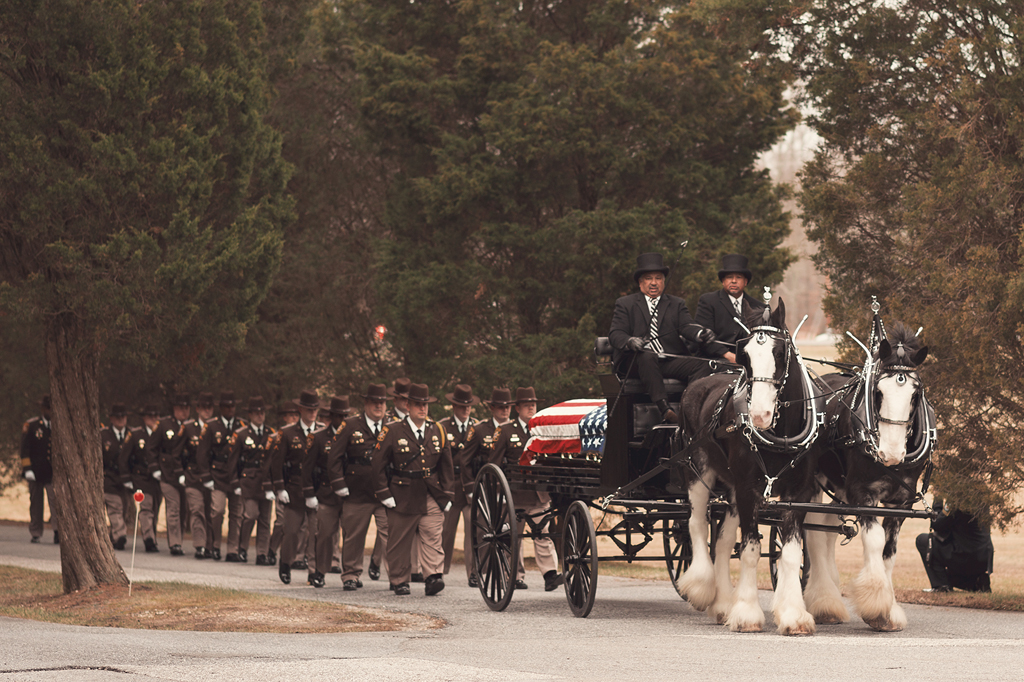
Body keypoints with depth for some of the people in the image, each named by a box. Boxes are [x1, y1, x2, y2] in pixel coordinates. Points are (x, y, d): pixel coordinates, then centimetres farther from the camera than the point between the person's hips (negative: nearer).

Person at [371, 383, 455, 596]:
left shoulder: (437, 431, 9)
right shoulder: (392, 431, -2)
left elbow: (446, 465, 14)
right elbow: (378, 464, -1)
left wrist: (447, 495, 9)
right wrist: (384, 494, -6)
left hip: (432, 496, 2)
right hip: (402, 496, -2)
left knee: (432, 538, -11)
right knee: (400, 542, 5)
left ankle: (433, 577, -18)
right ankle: (400, 581, 16)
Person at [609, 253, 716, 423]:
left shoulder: (677, 304, 23)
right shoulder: (625, 304, 16)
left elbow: (686, 326, 4)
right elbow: (616, 334, 2)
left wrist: (700, 334, -21)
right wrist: (630, 341, -23)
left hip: (671, 361, 3)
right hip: (635, 363, -3)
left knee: (703, 365, -23)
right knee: (647, 356, -37)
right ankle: (663, 408, -49)